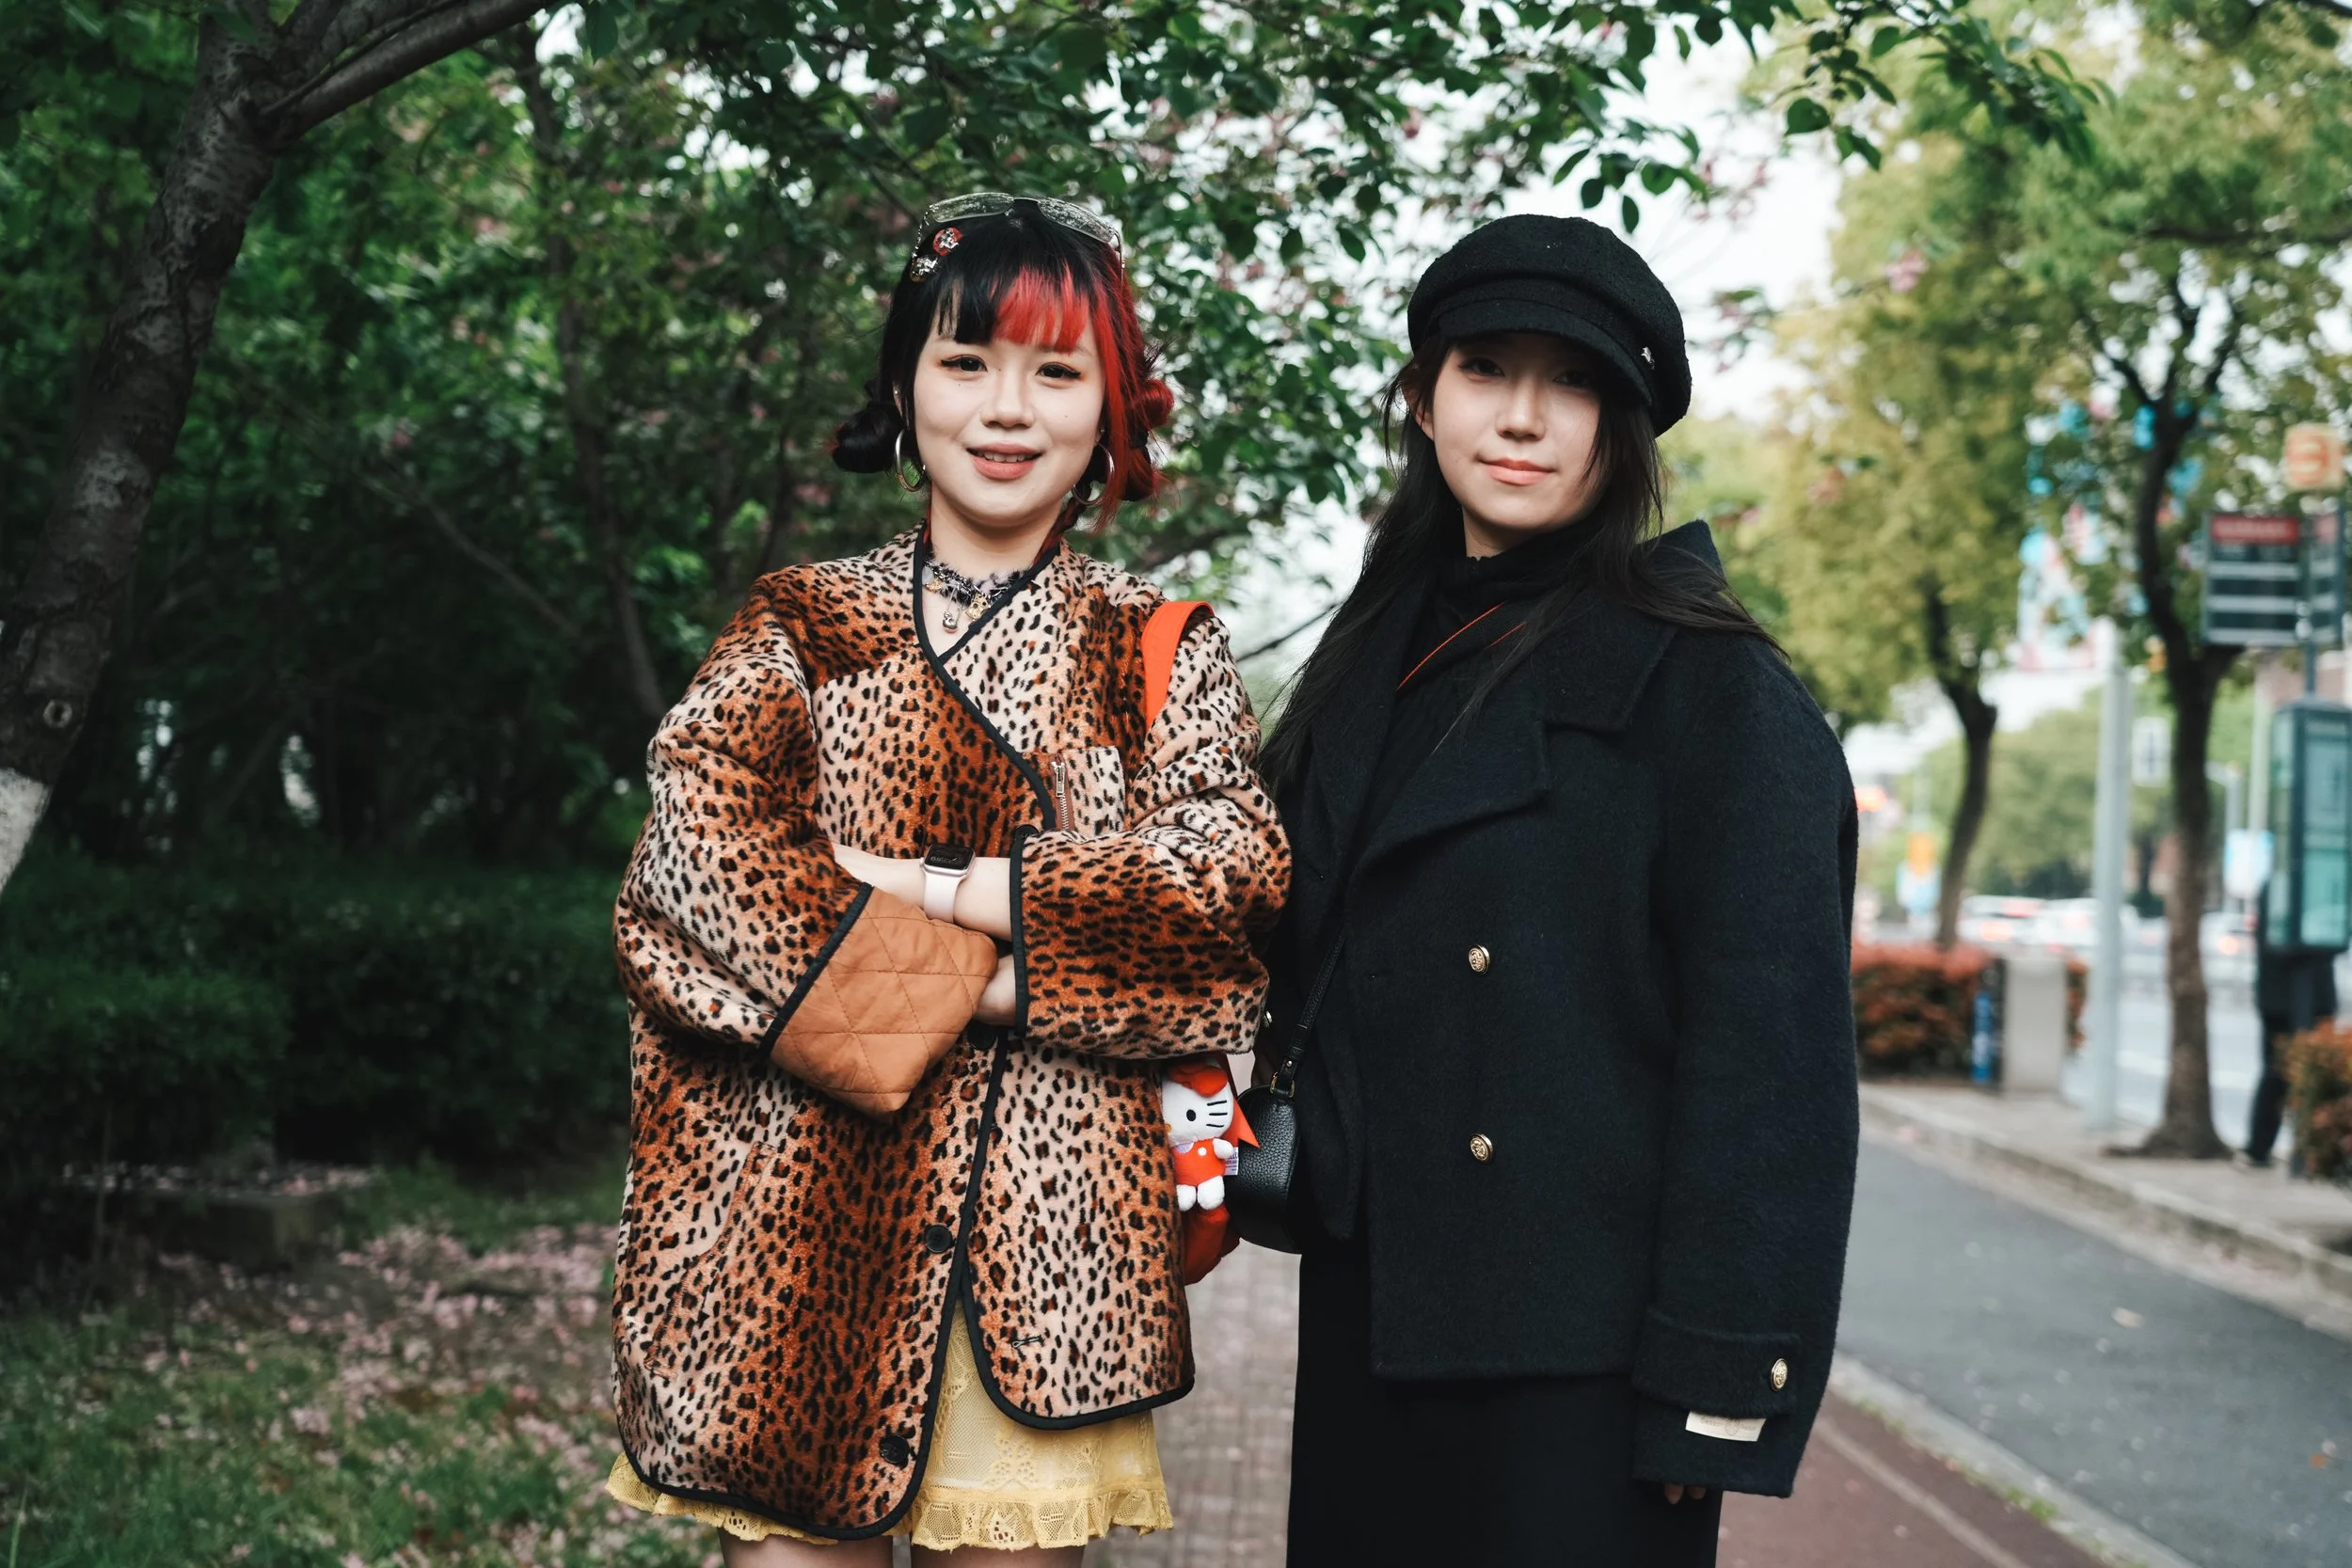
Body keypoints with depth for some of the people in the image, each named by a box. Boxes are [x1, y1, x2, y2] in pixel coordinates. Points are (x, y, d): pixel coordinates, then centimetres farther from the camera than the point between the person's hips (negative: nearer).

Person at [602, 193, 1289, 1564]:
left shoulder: (1163, 654, 11)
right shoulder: (799, 626, 11)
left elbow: (1231, 881, -7)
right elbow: (696, 851, -5)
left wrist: (903, 887, -11)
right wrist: (973, 981, -13)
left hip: (1044, 1243, 0)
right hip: (793, 1210, 0)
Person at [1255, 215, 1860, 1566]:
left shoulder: (1710, 686, -7)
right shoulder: (1372, 668, 13)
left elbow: (1771, 1042, -13)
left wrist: (1719, 1379, -16)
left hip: (1580, 1356, -6)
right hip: (1366, 1331, 6)